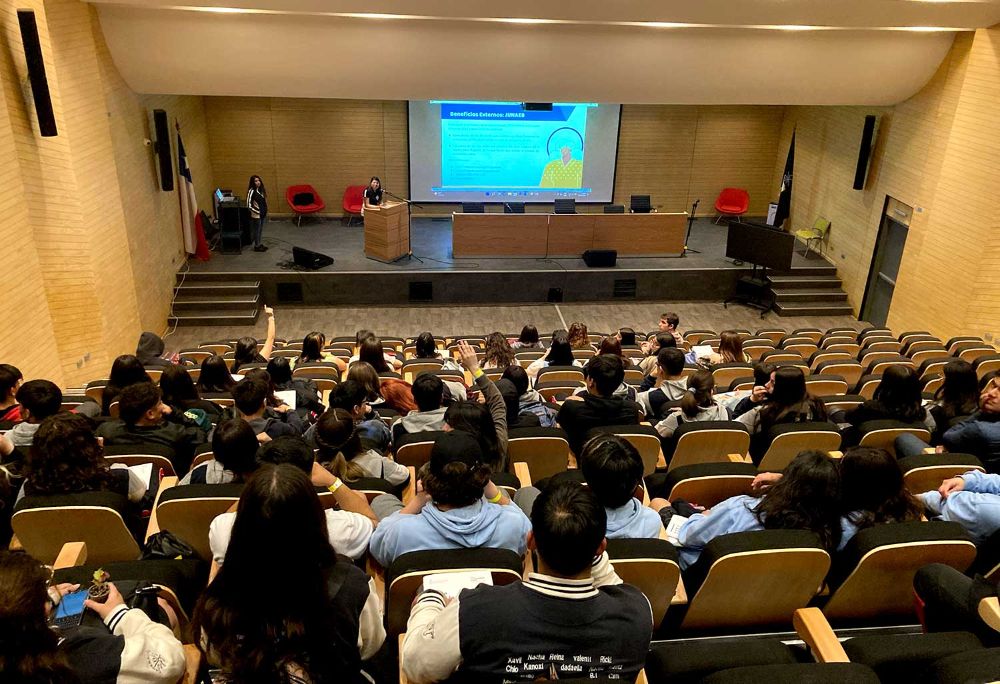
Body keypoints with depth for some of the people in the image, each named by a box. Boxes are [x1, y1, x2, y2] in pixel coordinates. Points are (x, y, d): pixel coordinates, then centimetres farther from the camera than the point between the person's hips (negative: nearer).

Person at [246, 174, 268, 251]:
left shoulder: (261, 189, 3)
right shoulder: (251, 191, -18)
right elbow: (248, 205, -19)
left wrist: (265, 211, 10)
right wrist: (257, 212, -16)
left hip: (263, 214, 7)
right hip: (256, 215, -7)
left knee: (261, 230, 17)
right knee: (257, 230, 5)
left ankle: (260, 244, 28)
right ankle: (257, 246, 17)